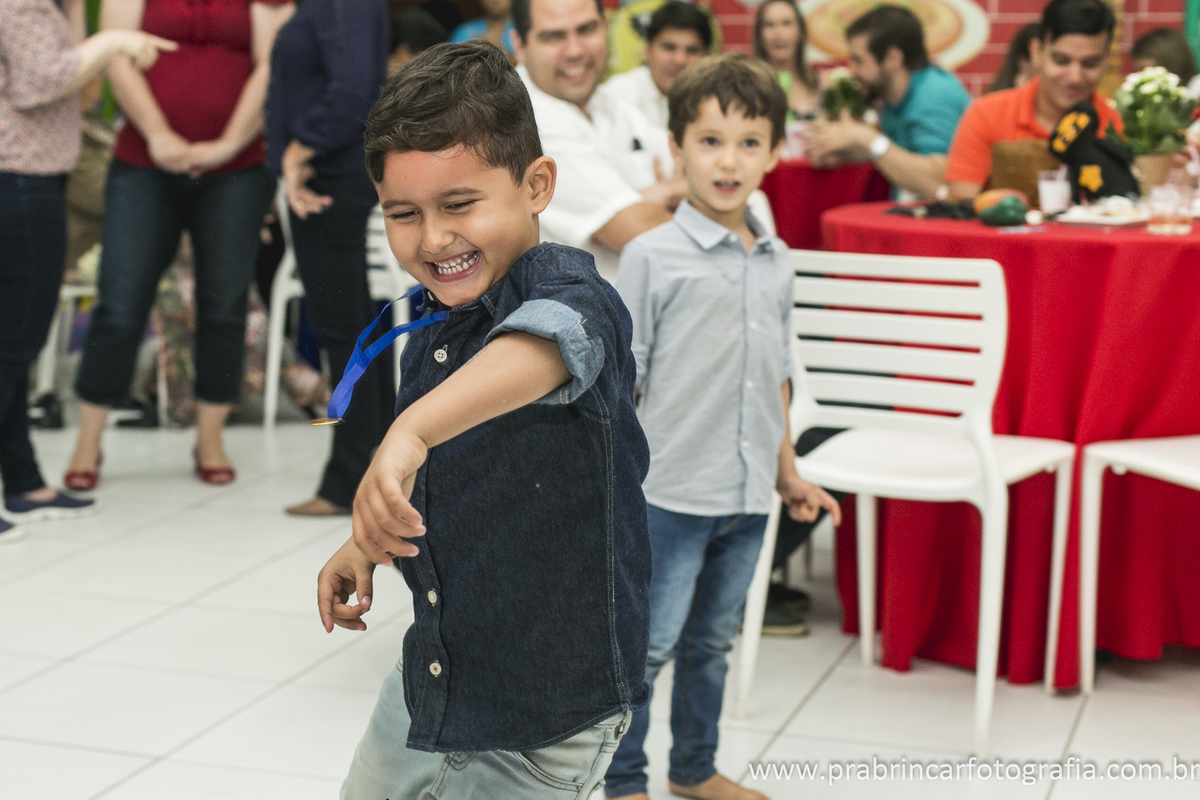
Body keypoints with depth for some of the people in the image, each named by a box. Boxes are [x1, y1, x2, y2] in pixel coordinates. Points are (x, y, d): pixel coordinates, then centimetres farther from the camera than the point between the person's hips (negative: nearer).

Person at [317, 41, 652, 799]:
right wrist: (368, 545, 10)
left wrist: (411, 431, -64)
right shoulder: (431, 332, 2)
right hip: (431, 678, 8)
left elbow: (551, 339, -50)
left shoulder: (568, 286, -23)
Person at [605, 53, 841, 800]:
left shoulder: (777, 261, 7)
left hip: (748, 494, 5)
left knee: (711, 641, 18)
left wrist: (788, 471, 19)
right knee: (648, 645, 2)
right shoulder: (652, 256, -9)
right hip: (671, 492, -5)